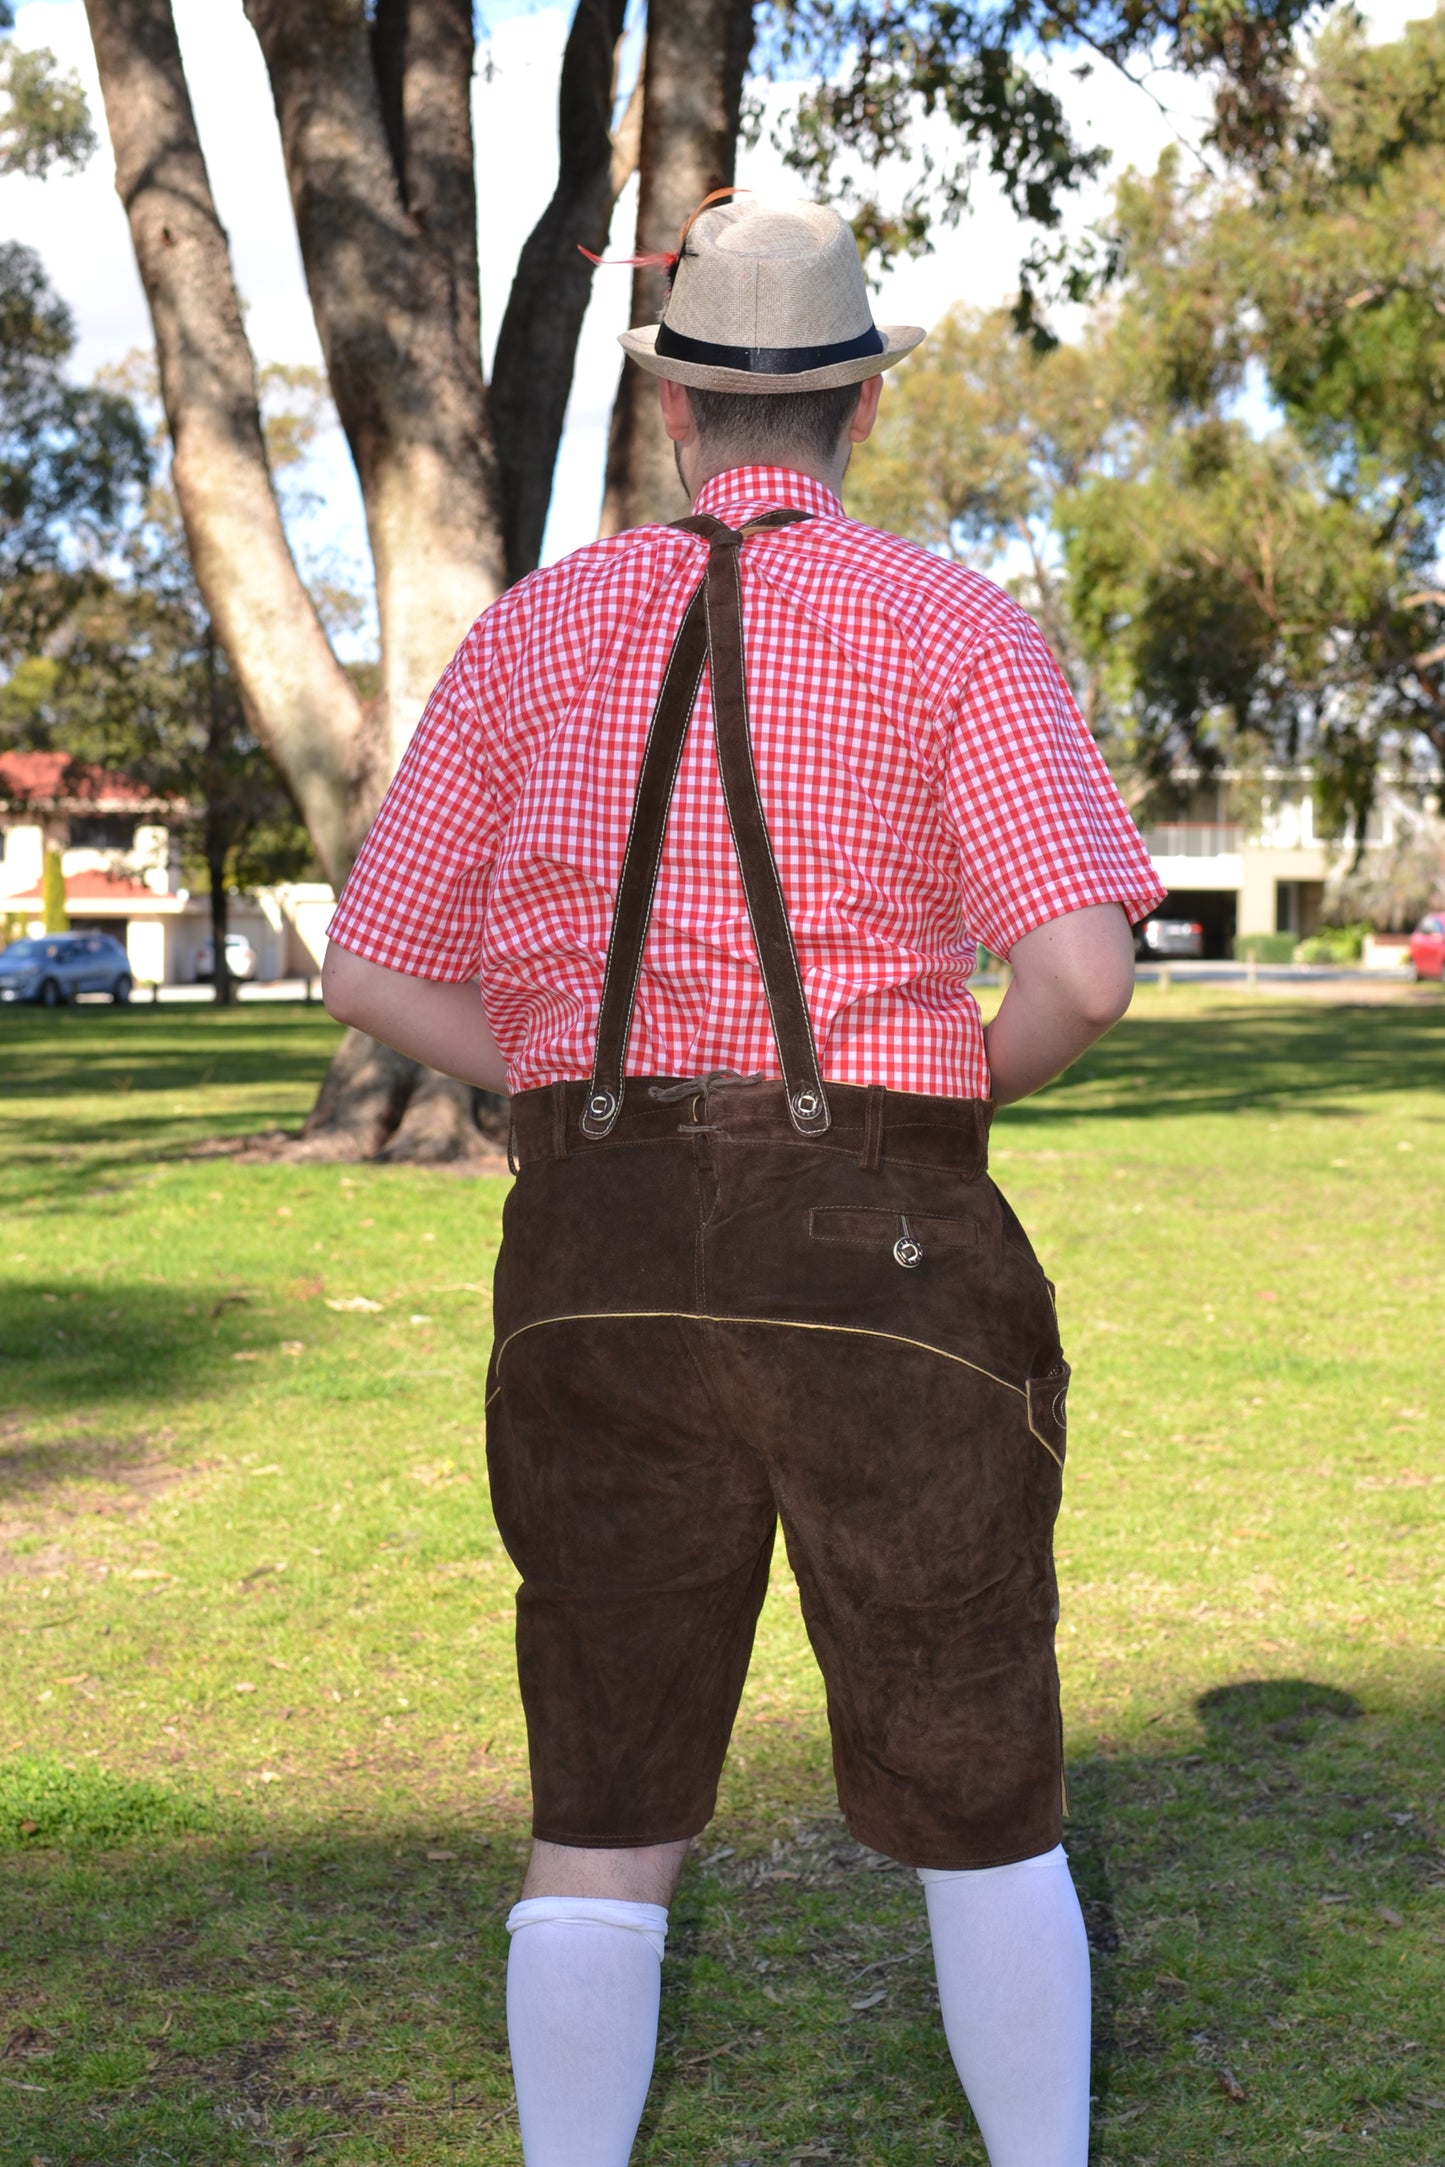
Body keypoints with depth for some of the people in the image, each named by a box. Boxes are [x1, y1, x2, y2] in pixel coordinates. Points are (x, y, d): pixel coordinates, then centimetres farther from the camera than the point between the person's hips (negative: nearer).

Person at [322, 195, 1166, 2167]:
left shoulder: (535, 632, 7)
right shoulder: (957, 633, -2)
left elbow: (377, 978, 8)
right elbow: (1087, 972, -15)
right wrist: (970, 1079, 8)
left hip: (599, 1261, 3)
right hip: (882, 1260, -2)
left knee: (607, 1812, 12)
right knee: (980, 1800, 13)